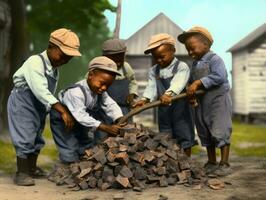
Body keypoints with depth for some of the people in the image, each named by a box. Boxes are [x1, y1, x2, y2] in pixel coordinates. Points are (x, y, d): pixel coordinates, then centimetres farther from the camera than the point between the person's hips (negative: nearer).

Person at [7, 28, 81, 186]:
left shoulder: (55, 68, 5)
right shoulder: (35, 62, -23)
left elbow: (48, 93, 9)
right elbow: (40, 91, -33)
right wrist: (63, 111, -36)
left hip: (39, 107, 9)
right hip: (23, 104, -9)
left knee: (37, 138, 17)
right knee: (25, 138, -8)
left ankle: (32, 168, 32)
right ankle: (21, 173, 5)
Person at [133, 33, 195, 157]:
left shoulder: (181, 67, -8)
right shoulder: (154, 71, 7)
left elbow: (178, 82, -27)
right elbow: (151, 87, -6)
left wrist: (169, 93, -46)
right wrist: (145, 99, -27)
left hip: (180, 106, -4)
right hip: (163, 109, 4)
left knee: (184, 137, 5)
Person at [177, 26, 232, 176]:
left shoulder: (214, 59, -11)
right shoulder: (195, 64, 13)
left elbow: (219, 77, -25)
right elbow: (192, 82, 16)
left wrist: (198, 82, -26)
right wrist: (191, 93, -5)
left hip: (218, 100, -8)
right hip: (202, 103, 8)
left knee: (220, 131, -7)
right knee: (205, 134, 12)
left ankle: (224, 164, 3)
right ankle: (211, 163, 23)